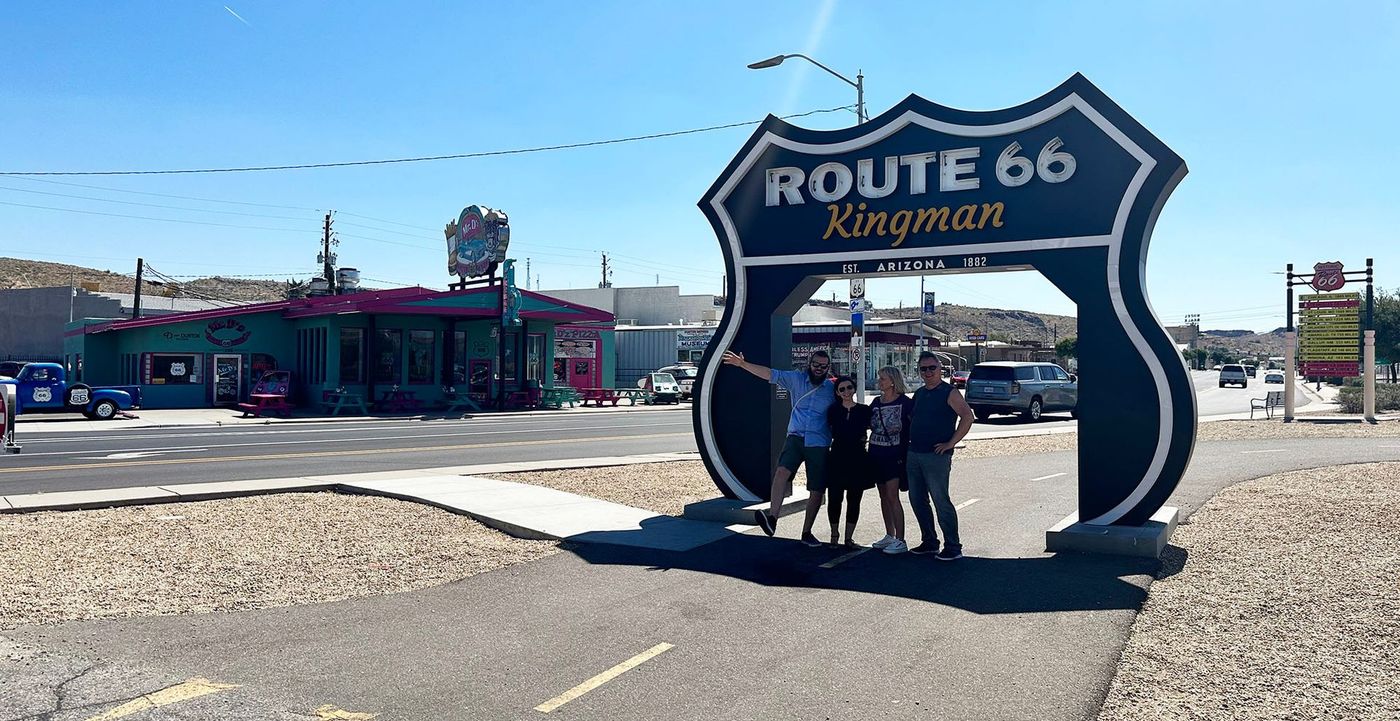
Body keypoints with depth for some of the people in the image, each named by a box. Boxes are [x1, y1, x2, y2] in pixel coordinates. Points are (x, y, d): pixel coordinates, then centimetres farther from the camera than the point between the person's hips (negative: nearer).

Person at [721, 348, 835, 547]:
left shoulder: (832, 389, 5)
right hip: (795, 437, 0)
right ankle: (772, 518, -35)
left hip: (818, 443, 0)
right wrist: (742, 364, -11)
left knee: (817, 491, 3)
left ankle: (806, 533, 17)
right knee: (782, 471, -27)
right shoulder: (796, 379, 5)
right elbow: (770, 374, -2)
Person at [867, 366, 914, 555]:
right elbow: (867, 423, 18)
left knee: (892, 497, -10)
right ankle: (889, 536, 22)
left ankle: (900, 540, -6)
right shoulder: (876, 403, 10)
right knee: (883, 497, 12)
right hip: (876, 454, 7)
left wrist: (908, 445, -12)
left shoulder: (904, 402, -9)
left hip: (894, 455, -7)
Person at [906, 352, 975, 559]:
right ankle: (929, 542, 23)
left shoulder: (949, 392, -7)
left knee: (941, 500, -7)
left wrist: (951, 443, -18)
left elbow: (967, 416, -17)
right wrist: (909, 441, 13)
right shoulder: (918, 394, 15)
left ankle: (953, 547, 0)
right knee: (917, 500, 11)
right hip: (914, 454, 8)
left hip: (936, 456, -8)